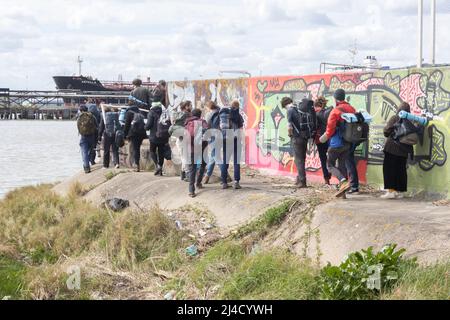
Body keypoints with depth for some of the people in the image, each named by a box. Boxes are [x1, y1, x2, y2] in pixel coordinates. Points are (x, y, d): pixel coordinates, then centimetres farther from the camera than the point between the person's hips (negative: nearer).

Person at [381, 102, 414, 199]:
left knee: (389, 169, -1)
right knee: (401, 169, 10)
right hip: (403, 150, 4)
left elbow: (386, 132, -7)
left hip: (392, 148, -4)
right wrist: (411, 150, 18)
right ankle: (400, 191, 12)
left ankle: (391, 190, -8)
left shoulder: (394, 118, -8)